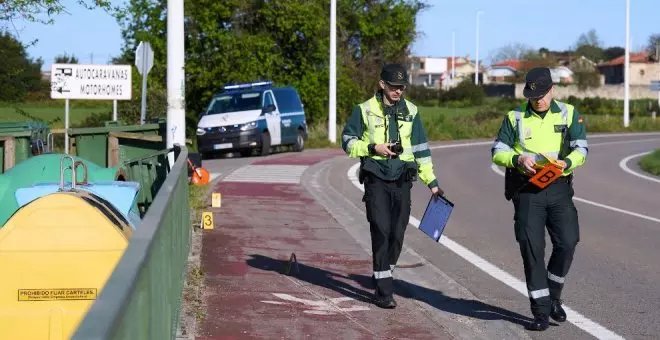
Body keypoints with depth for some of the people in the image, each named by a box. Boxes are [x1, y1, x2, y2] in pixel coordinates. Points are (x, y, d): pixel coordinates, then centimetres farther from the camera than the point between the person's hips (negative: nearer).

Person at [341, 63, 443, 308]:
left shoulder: (410, 111, 11)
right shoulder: (365, 110, 1)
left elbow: (421, 149, 15)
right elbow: (348, 142, 4)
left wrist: (431, 182, 11)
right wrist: (373, 148, -12)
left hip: (402, 180, 3)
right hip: (376, 179, -3)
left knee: (397, 234, 2)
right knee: (381, 231, -12)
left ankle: (383, 277, 23)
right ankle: (384, 291, -10)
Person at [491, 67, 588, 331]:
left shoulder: (568, 114, 6)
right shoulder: (515, 118, 6)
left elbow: (581, 148, -1)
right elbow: (498, 151, 3)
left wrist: (566, 163, -22)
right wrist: (518, 159, -17)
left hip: (559, 187, 1)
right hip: (526, 190, -1)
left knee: (567, 242, -9)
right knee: (531, 247, -6)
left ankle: (553, 296, 16)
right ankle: (541, 311, 2)